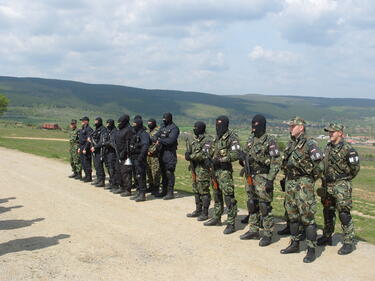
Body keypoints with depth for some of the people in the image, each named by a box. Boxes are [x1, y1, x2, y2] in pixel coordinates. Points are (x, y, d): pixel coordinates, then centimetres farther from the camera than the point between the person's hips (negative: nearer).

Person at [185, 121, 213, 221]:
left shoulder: (207, 140, -13)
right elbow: (188, 152, 17)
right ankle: (198, 210, 25)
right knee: (196, 190, 14)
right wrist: (188, 154, -6)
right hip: (194, 168, 9)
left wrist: (191, 156, -16)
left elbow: (204, 155, -22)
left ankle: (205, 213, 3)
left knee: (204, 192, -4)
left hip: (203, 169, -9)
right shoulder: (194, 140, 14)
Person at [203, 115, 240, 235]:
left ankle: (231, 224, -6)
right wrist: (209, 158, 5)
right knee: (217, 196, 18)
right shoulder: (217, 137, 14)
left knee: (228, 197, -9)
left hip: (225, 171, -9)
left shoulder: (231, 138, -12)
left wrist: (220, 159, -21)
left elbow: (235, 155, -20)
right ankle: (216, 218, 31)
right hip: (215, 170, 9)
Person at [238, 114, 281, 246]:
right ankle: (253, 230, 24)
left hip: (263, 177, -7)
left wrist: (270, 180, -19)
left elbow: (275, 162, -14)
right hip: (250, 176, 7)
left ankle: (268, 235, 1)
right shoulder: (250, 140, 12)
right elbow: (244, 158, 21)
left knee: (264, 206, -6)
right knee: (252, 204, 13)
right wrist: (243, 157, -4)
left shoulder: (270, 141, -10)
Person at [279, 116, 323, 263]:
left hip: (303, 184, -8)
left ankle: (311, 250, -2)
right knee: (293, 216, 14)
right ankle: (295, 244, 26)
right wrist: (288, 179, 16)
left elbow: (319, 165, -13)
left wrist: (310, 180, -4)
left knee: (307, 217, -7)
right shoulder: (290, 144, 13)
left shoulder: (309, 144, -12)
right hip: (290, 183, 8)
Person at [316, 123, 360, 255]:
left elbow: (355, 168, -11)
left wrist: (345, 179, -1)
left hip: (341, 186, -8)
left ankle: (349, 243, -1)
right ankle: (327, 237, 30)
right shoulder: (328, 147, 11)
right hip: (328, 185, 8)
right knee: (328, 212, 16)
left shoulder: (347, 148, -13)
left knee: (344, 214, -7)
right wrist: (324, 183, 16)